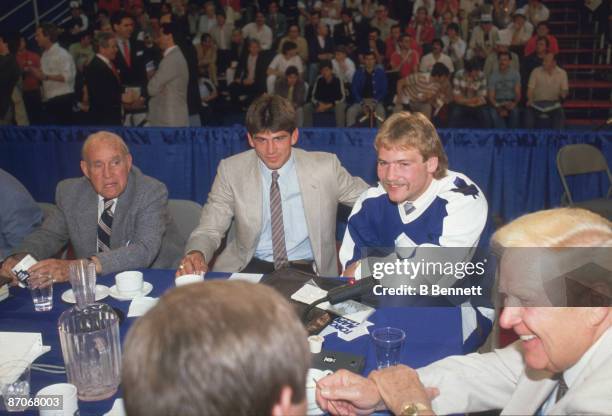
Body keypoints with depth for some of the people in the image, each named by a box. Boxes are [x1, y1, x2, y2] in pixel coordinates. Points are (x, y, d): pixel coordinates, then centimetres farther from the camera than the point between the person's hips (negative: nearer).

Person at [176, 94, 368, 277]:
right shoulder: (231, 171, -1)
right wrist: (196, 254, -24)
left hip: (306, 269, 0)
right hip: (250, 267, 1)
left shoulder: (325, 167, -2)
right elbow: (209, 230, -1)